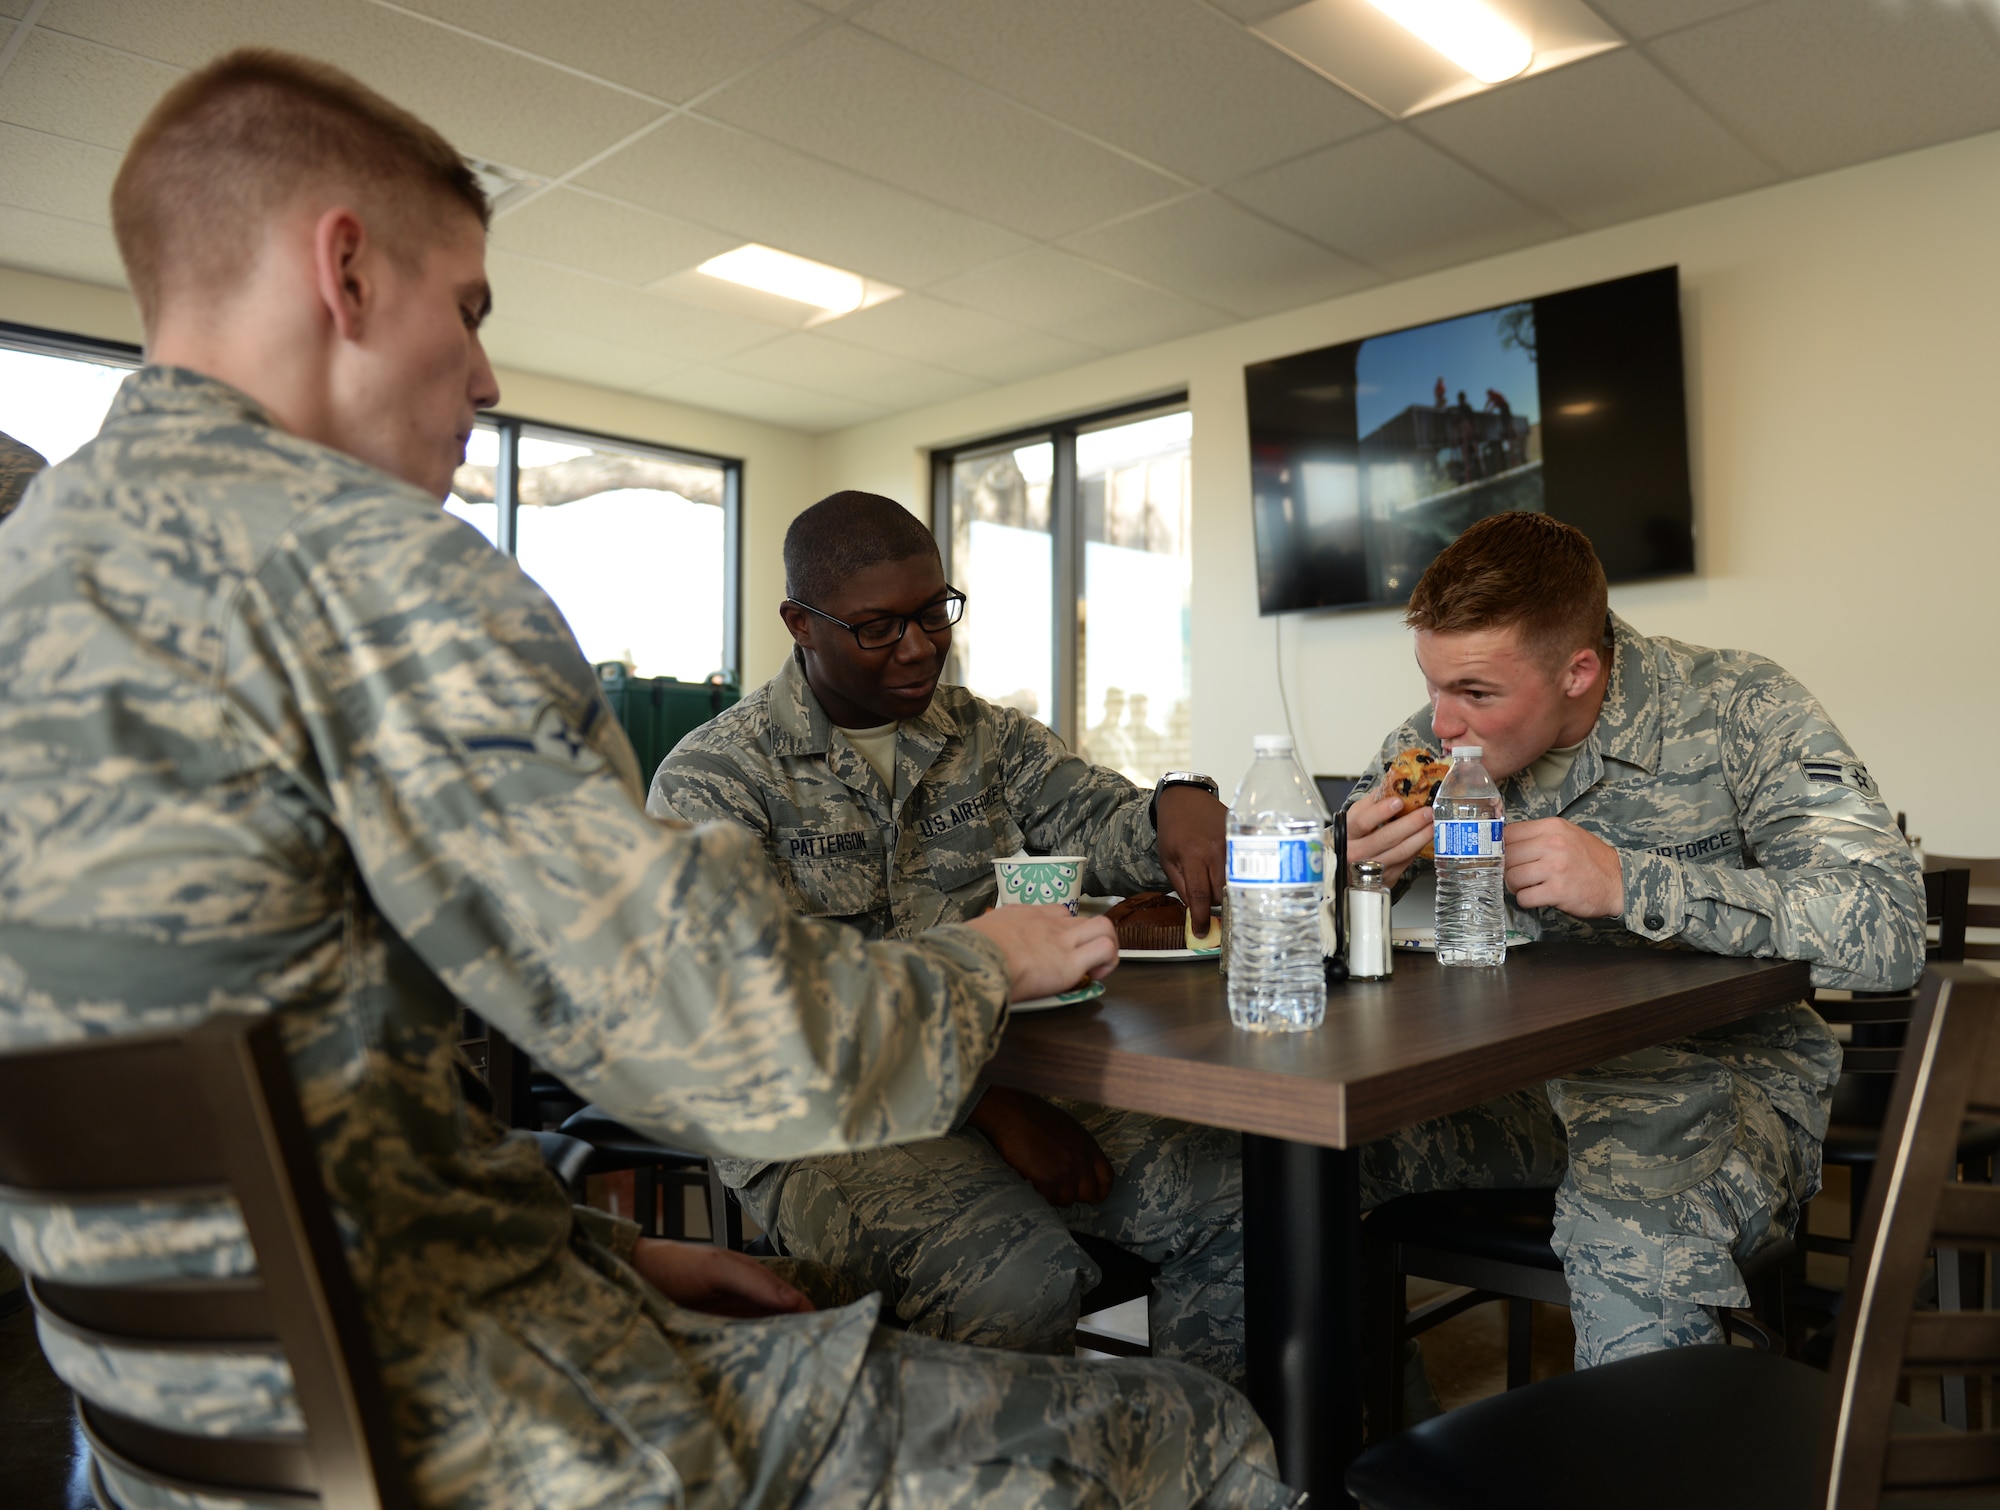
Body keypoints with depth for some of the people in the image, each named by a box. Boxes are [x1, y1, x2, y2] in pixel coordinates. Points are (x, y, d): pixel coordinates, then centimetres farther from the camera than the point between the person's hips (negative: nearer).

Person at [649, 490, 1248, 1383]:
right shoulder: (711, 780, -5)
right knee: (1017, 1276, -30)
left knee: (1239, 1199, -13)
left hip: (1010, 1076, 5)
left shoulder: (990, 738, 14)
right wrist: (990, 1106, -21)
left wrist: (1178, 806, -24)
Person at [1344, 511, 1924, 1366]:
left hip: (1718, 1071, -4)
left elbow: (1888, 932, -22)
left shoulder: (1737, 710, -14)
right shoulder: (1446, 733, -2)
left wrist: (1625, 881, -30)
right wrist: (1359, 858, -19)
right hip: (1527, 1064, 4)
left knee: (1629, 1213, -37)